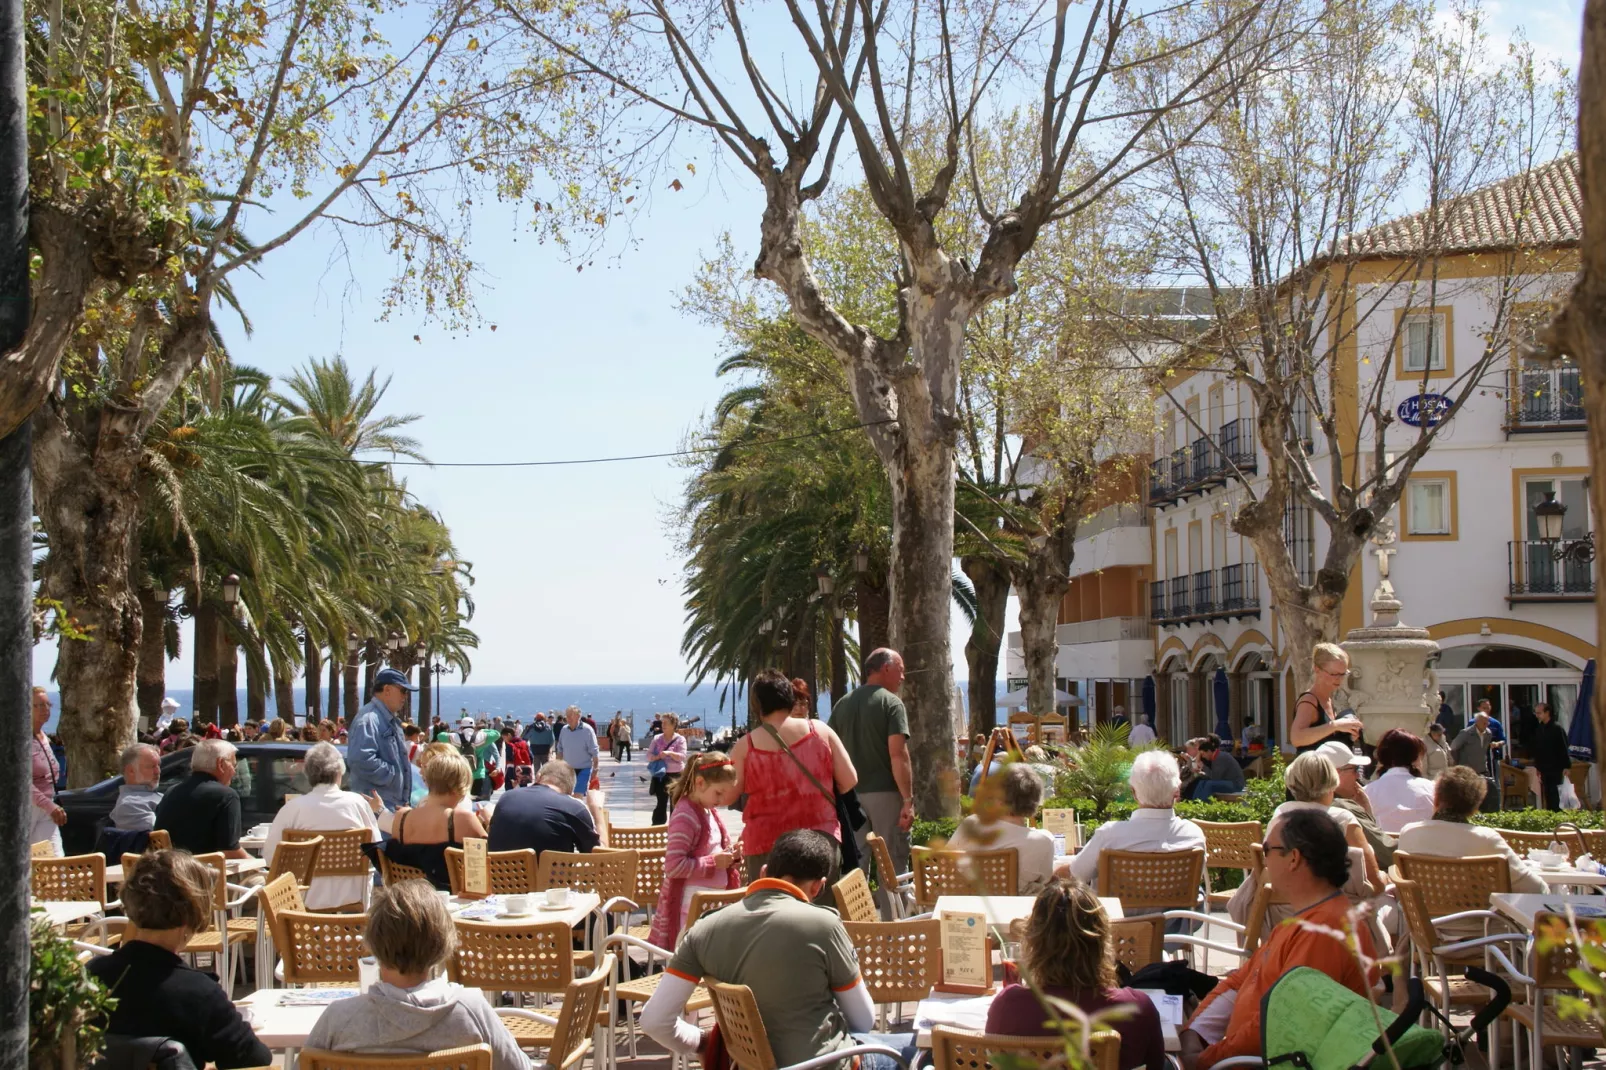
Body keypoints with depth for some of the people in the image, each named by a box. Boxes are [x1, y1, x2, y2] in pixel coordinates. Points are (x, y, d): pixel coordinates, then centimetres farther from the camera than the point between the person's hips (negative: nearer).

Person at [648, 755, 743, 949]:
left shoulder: (710, 811, 11)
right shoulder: (685, 816, -17)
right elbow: (673, 866, -24)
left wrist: (731, 856, 2)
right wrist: (713, 862, -21)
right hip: (694, 904, -9)